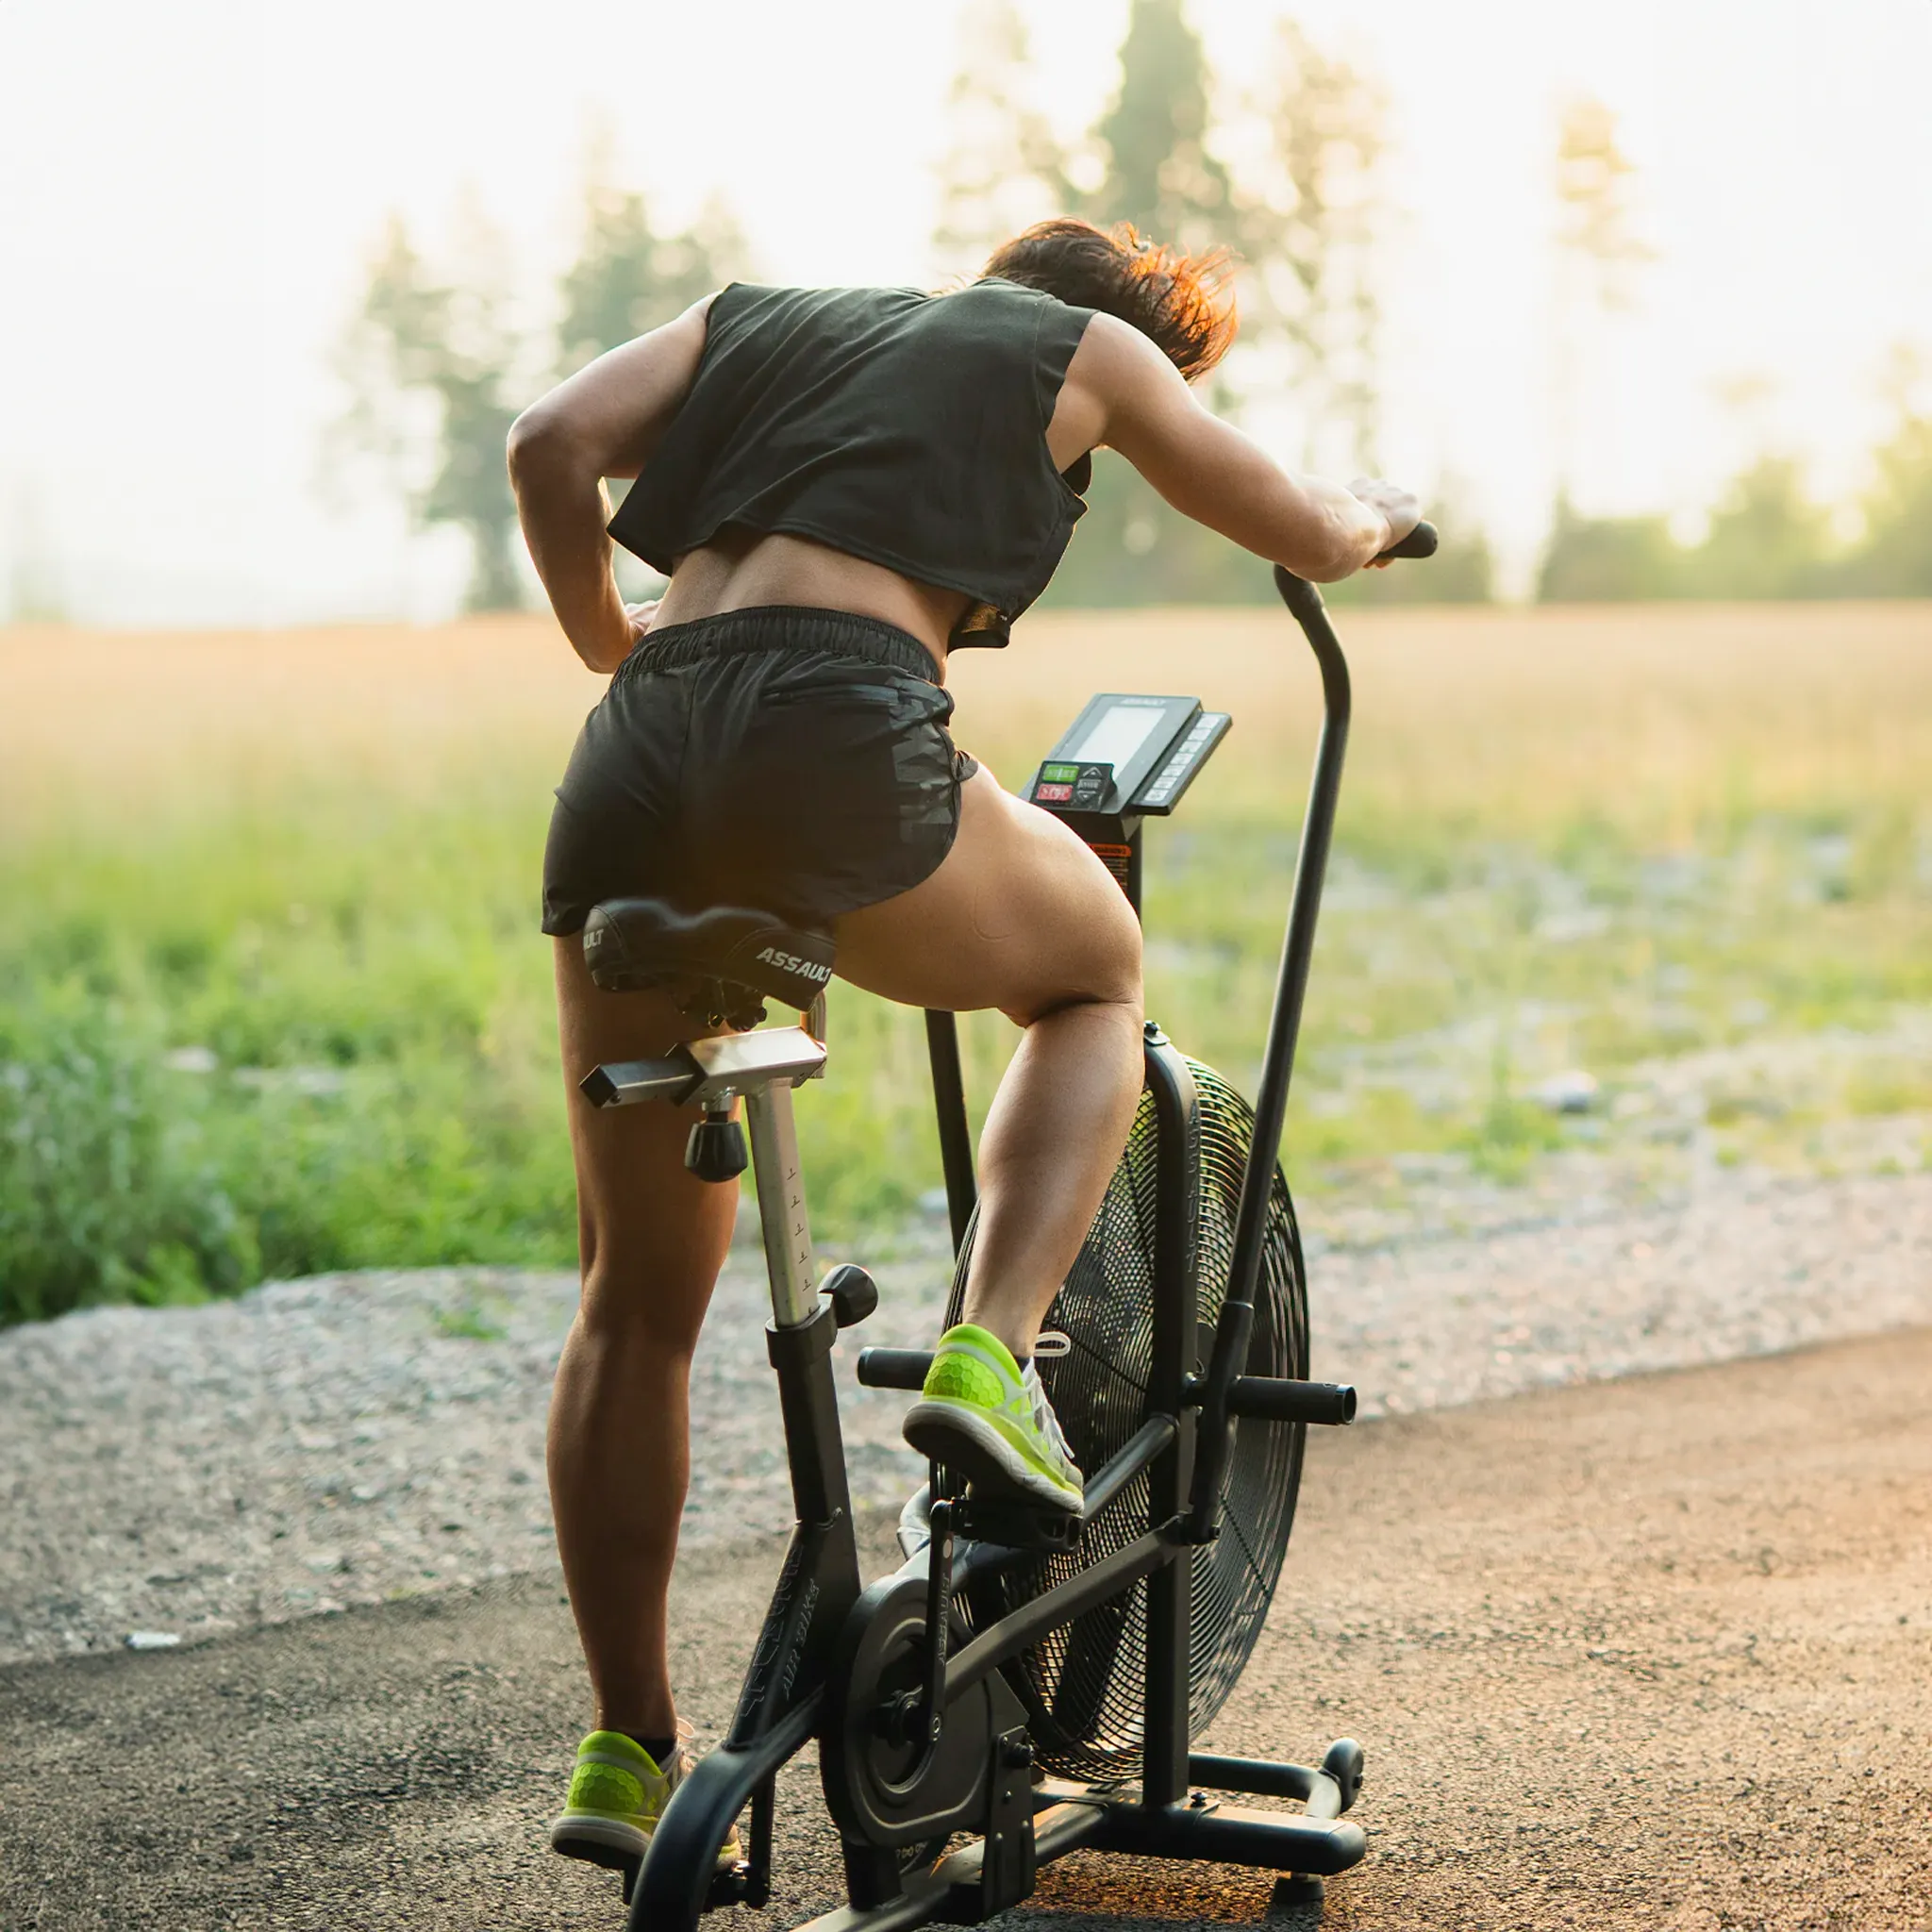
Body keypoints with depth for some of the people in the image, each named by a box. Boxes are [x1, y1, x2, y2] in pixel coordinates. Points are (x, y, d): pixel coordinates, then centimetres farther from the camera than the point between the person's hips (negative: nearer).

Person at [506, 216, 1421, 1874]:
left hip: (633, 774, 5)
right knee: (1097, 975, 27)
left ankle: (630, 1743, 21)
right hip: (836, 742, -4)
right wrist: (1374, 513, 50)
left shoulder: (758, 314, 30)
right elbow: (1309, 538, 27)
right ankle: (991, 1354, 5)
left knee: (640, 1294, 17)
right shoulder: (1089, 344, 21)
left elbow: (552, 445, 14)